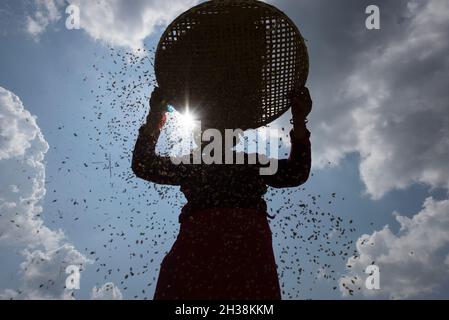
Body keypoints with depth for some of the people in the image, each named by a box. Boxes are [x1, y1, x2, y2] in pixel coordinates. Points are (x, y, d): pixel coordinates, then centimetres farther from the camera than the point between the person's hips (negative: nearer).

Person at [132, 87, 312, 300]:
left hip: (247, 242, 1)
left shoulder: (252, 162, 30)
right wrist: (155, 116, 9)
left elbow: (295, 174, 16)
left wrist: (299, 121, 4)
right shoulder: (192, 163, 28)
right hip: (198, 240, 0)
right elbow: (144, 166, 17)